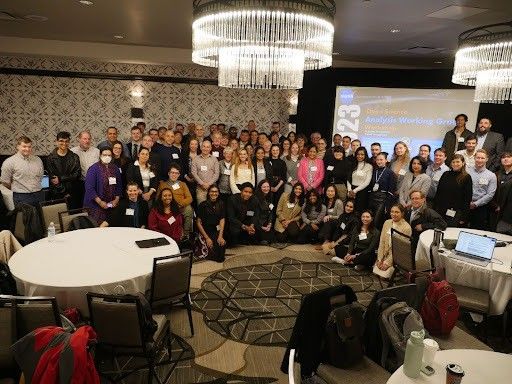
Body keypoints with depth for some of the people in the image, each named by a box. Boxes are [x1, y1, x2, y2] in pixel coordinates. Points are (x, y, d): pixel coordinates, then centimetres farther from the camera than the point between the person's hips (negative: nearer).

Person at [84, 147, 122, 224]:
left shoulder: (115, 168, 8)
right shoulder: (94, 168, -6)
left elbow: (119, 185, 11)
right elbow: (89, 187, -11)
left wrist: (116, 199, -1)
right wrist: (100, 202, -15)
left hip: (112, 204, 4)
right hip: (96, 205, -4)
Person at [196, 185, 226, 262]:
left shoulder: (221, 204, 4)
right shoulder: (203, 205, -5)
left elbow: (222, 220, -1)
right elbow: (199, 223, -6)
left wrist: (220, 236, -13)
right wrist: (207, 238, -12)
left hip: (217, 231, 3)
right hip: (205, 231, -3)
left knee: (222, 243, -24)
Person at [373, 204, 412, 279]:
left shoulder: (407, 227, -14)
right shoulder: (387, 223, 5)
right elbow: (382, 242, 4)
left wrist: (388, 262, -16)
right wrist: (380, 259, -5)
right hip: (385, 255, 5)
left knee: (384, 274, -17)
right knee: (375, 271, -12)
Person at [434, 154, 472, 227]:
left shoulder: (466, 178, -2)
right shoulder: (445, 174, 8)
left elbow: (468, 198, -5)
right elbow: (438, 193, 10)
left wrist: (464, 217, -9)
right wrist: (434, 209, 5)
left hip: (456, 213, -3)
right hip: (441, 211, 3)